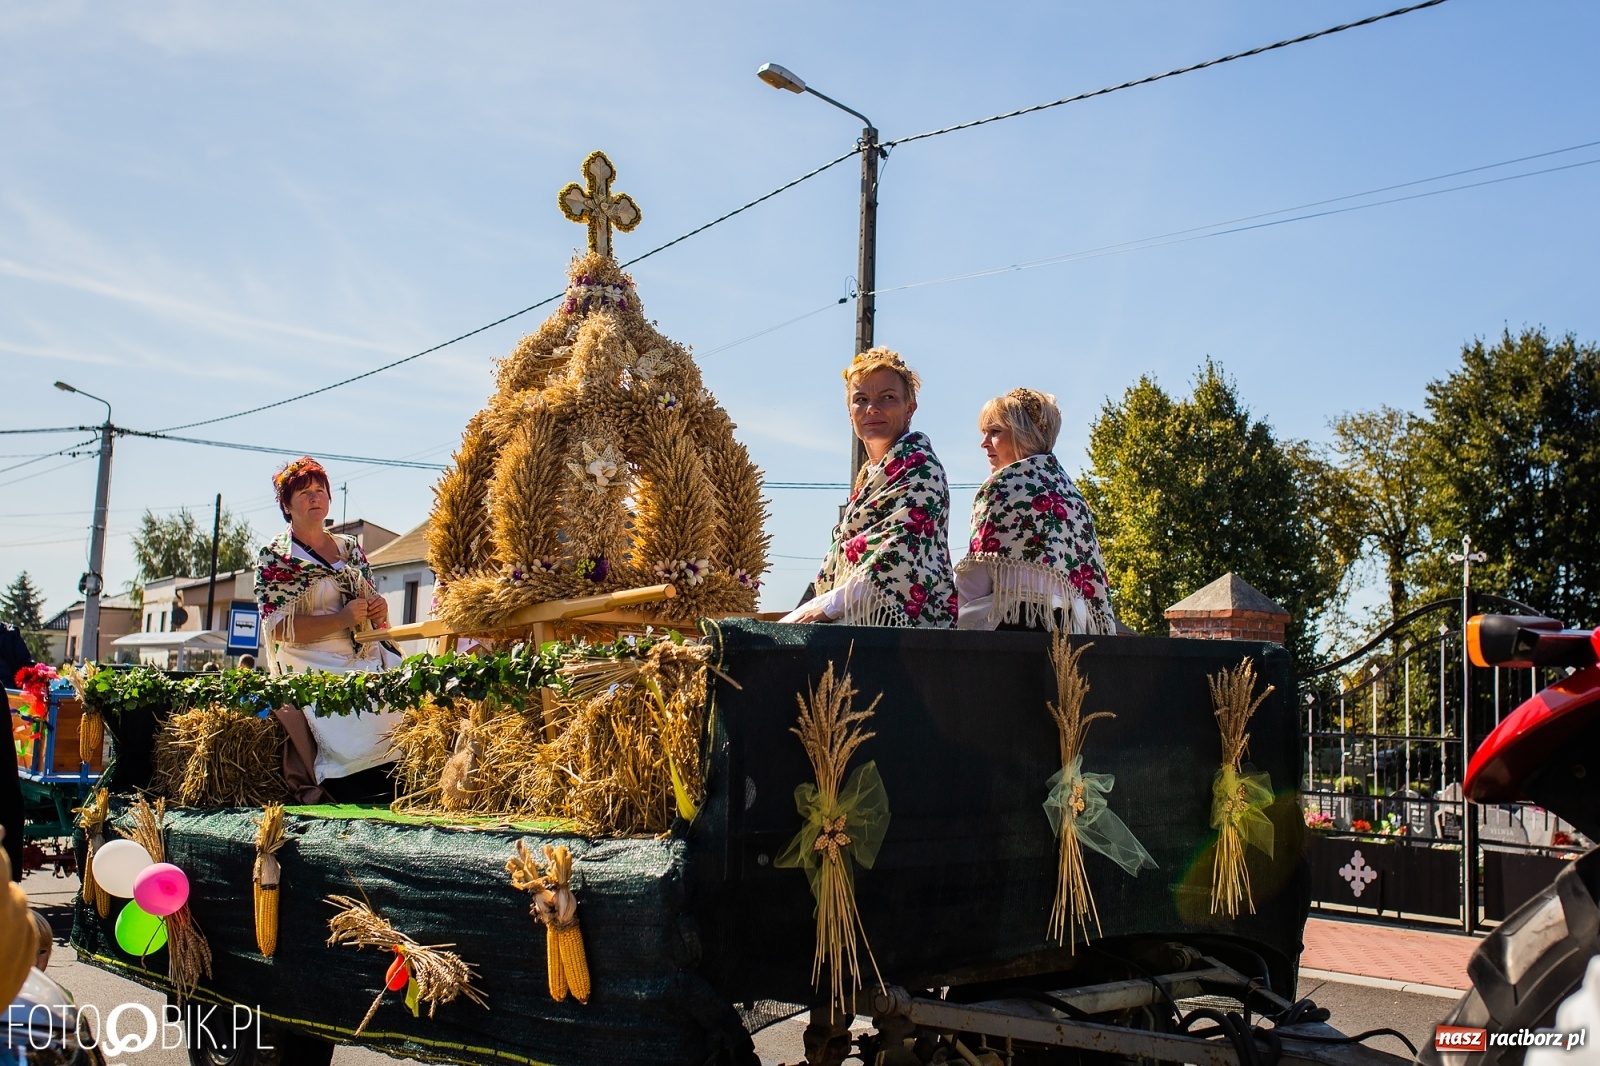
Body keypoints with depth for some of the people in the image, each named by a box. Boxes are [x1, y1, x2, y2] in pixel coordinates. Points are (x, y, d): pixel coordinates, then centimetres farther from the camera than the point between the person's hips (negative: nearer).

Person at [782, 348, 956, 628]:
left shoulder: (918, 464, -4)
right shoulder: (872, 472, 21)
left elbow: (899, 556, -15)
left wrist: (826, 607, -15)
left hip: (899, 622, -8)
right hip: (864, 621, 8)